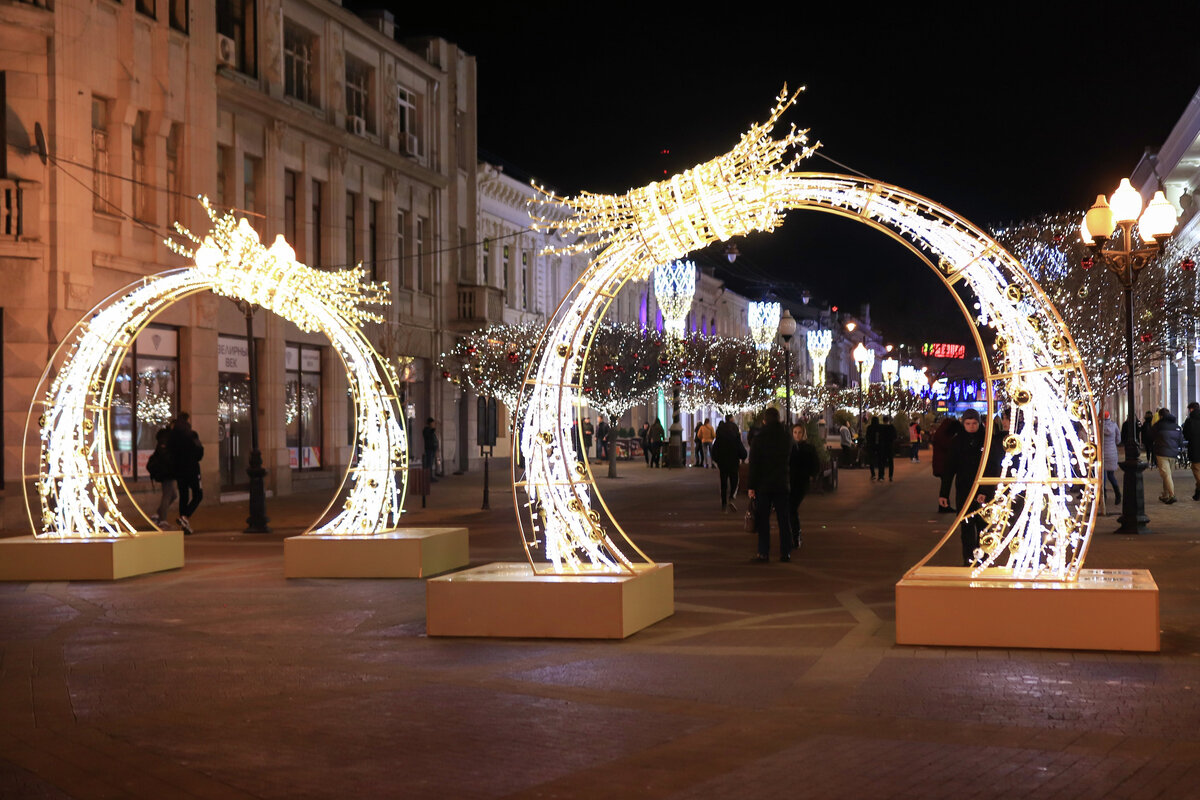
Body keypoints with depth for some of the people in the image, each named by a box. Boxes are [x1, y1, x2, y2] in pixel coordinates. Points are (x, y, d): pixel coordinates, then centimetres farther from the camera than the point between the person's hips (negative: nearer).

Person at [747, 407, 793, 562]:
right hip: (782, 484, 3)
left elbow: (753, 465, -10)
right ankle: (785, 552, 8)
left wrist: (751, 486, -8)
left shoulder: (758, 439, -9)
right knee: (784, 519, 7)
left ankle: (764, 553, 1)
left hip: (763, 485, -3)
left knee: (763, 519, 3)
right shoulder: (786, 438, 1)